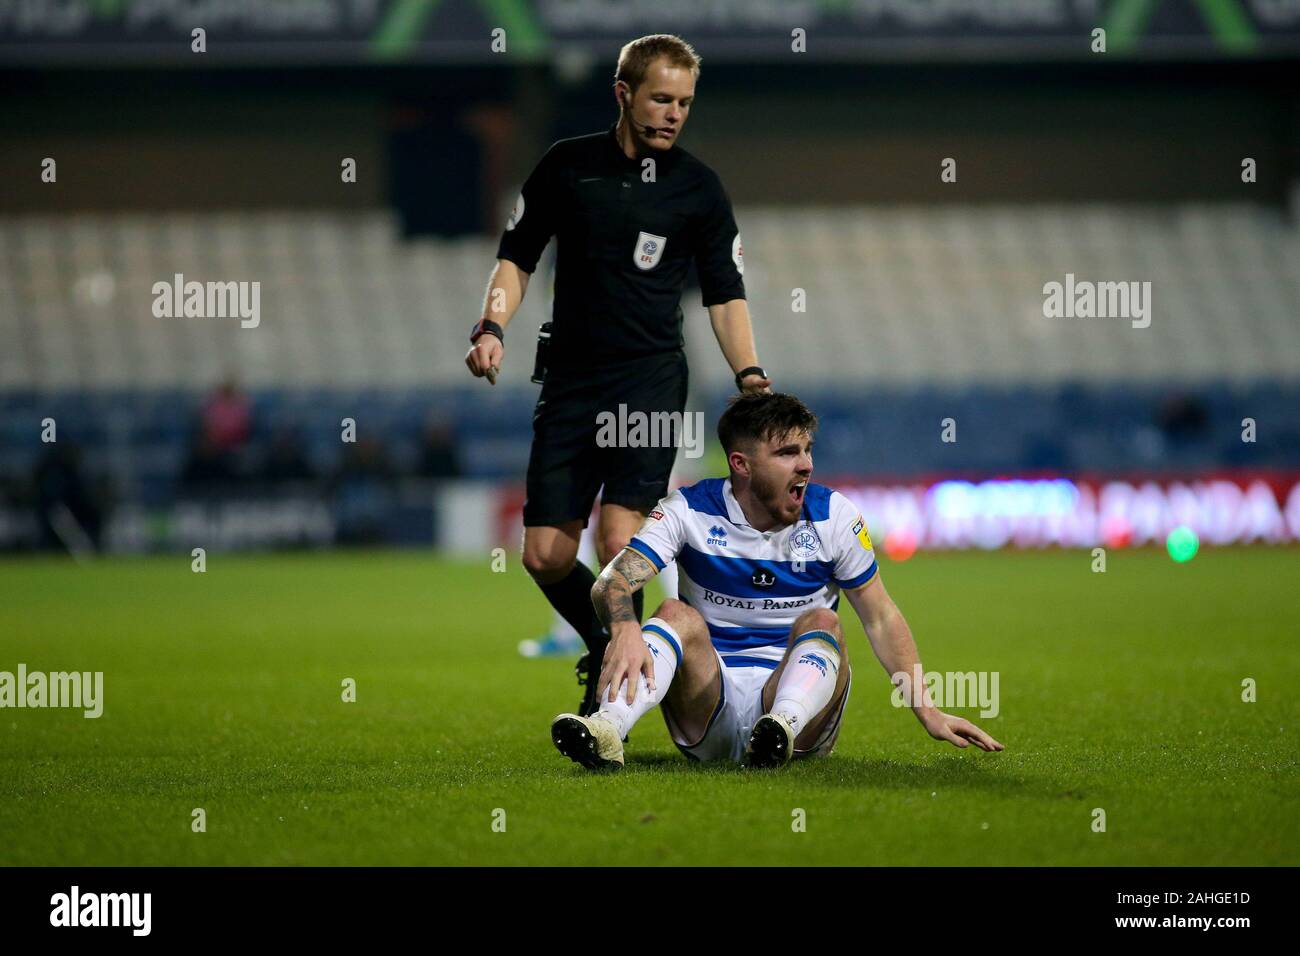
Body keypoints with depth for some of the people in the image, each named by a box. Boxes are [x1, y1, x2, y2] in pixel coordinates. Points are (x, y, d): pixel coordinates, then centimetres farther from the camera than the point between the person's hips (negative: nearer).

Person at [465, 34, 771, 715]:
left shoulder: (698, 187, 2)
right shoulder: (567, 165, 5)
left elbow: (724, 294, 6)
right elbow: (517, 255, 13)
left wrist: (749, 375, -8)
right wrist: (492, 327, -4)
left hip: (651, 378, -2)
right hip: (568, 378, 3)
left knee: (619, 541, -18)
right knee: (544, 555, 0)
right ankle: (608, 649, 26)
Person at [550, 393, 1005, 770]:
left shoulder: (834, 515, 0)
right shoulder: (690, 510, -4)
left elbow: (880, 619, 6)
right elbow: (612, 583, -16)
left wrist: (927, 710, -3)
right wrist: (625, 628, -41)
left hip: (796, 694, 0)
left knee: (821, 622, -26)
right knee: (677, 614, -25)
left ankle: (783, 725, -57)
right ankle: (607, 730, -52)